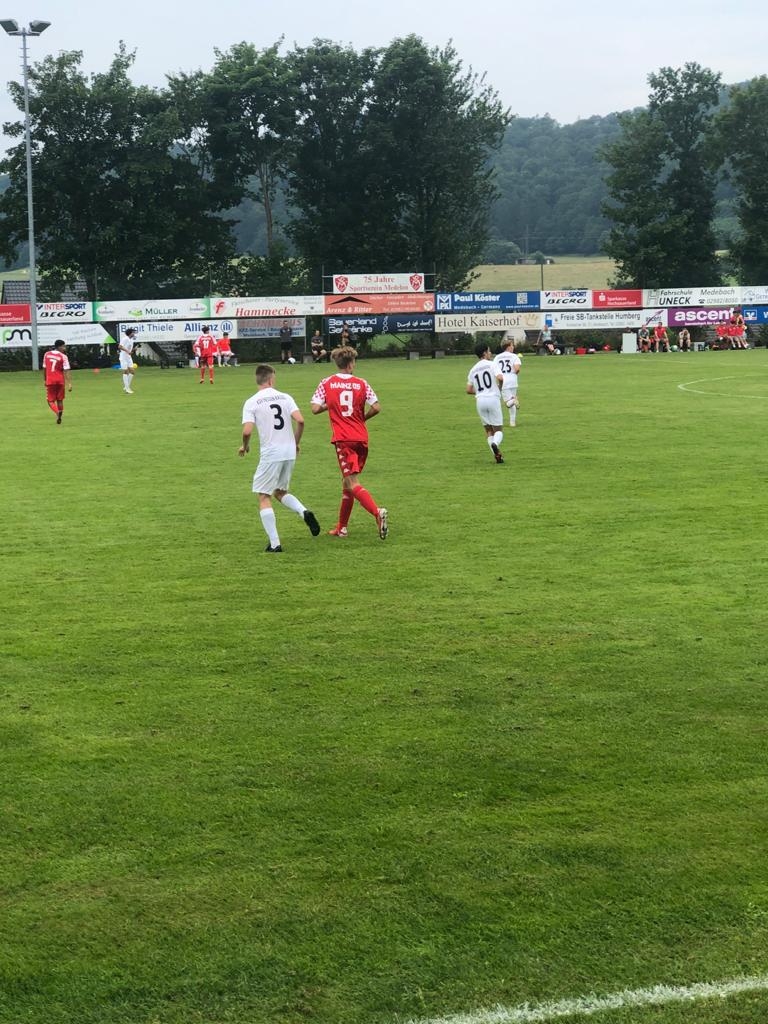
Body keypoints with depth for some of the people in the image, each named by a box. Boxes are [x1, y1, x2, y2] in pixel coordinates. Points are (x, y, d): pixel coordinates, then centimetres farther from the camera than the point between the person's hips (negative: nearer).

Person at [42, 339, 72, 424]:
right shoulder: (63, 356, -7)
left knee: (50, 401, 6)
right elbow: (67, 371, -14)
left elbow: (44, 368, 12)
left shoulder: (47, 354, 4)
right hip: (60, 380, -1)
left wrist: (45, 380, 23)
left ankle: (57, 412, -20)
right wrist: (69, 383, -15)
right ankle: (59, 416, 11)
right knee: (60, 400, 16)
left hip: (50, 381, 1)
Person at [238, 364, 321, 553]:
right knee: (280, 492, 23)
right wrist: (295, 443, 10)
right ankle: (304, 512, -3)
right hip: (289, 452, 4)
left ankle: (274, 544, -1)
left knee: (264, 498, 5)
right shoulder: (285, 397, 5)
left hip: (270, 454, -4)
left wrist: (245, 446, 7)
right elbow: (300, 421, -6)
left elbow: (247, 431, -14)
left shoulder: (251, 403, -5)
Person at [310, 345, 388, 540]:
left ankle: (378, 512, -33)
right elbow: (376, 408, -3)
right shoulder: (361, 384, 3)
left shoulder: (326, 384, -1)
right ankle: (341, 527, 23)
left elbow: (315, 408, -6)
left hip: (343, 439, -4)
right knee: (347, 481, 17)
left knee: (352, 483, -10)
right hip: (361, 438, 4)